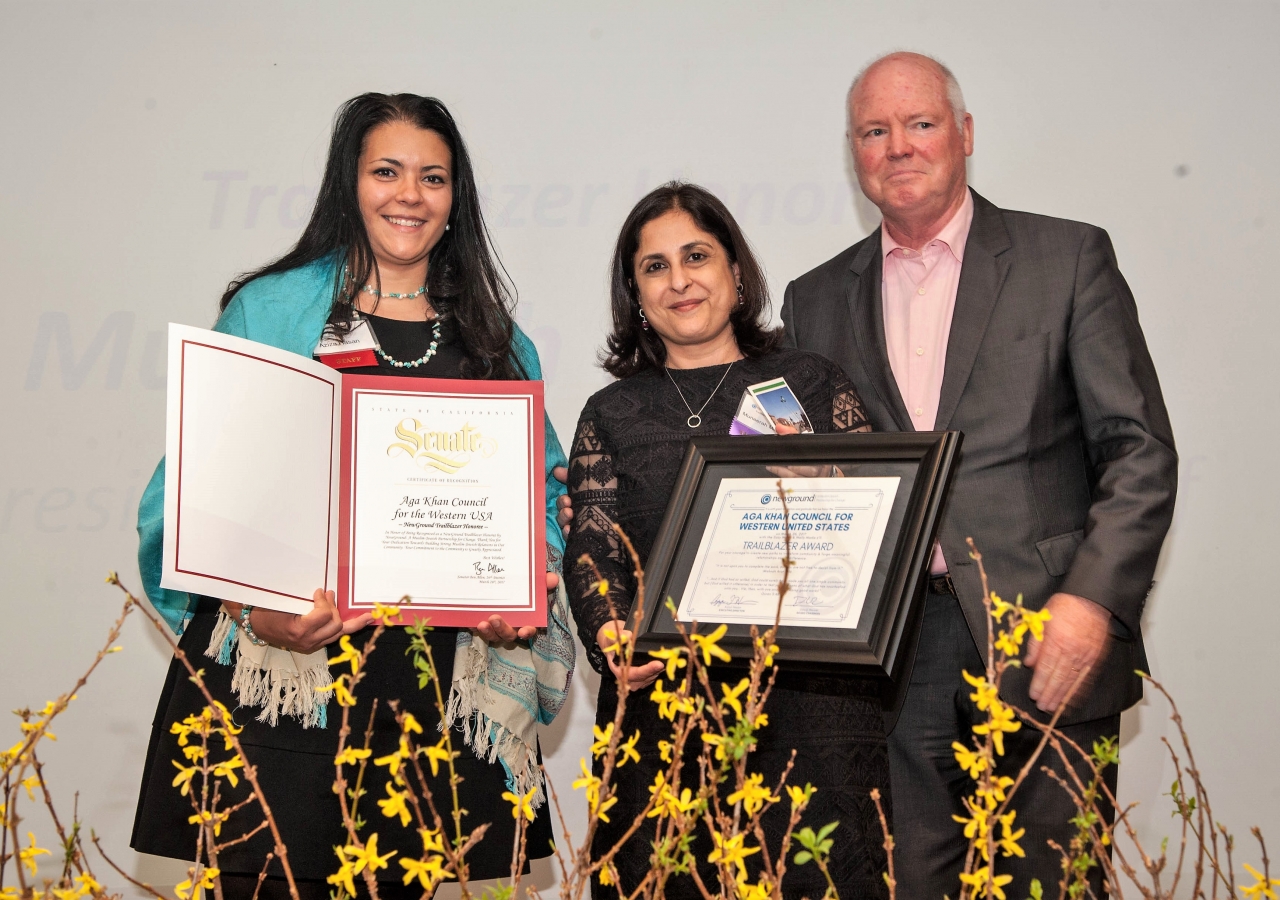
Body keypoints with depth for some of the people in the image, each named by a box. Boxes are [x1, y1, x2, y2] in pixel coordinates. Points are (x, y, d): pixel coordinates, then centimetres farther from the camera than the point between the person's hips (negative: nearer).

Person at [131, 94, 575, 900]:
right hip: (280, 680, -2)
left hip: (439, 689, 2)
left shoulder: (498, 344, 16)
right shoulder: (269, 310, 7)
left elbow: (543, 491, 15)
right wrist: (251, 603, -17)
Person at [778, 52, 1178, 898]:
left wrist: (1092, 600, -13)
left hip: (1045, 646, -2)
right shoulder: (816, 300, 14)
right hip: (888, 661, 3)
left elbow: (1140, 450, -1)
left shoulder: (1069, 259, 4)